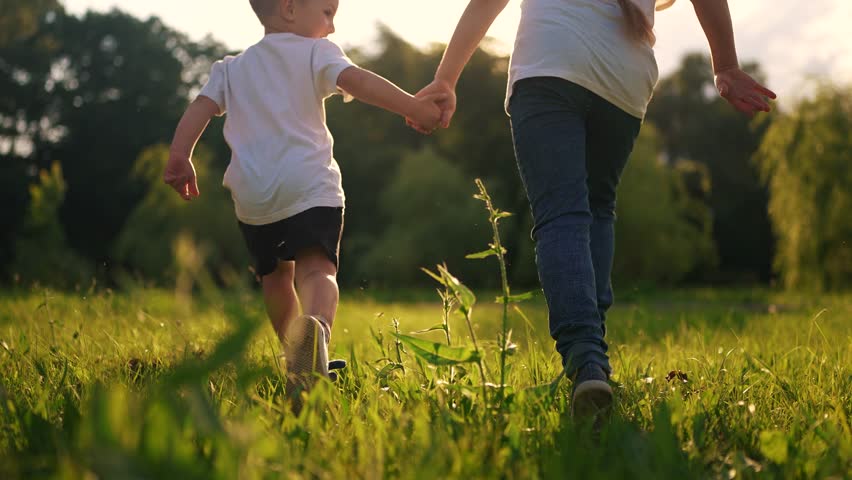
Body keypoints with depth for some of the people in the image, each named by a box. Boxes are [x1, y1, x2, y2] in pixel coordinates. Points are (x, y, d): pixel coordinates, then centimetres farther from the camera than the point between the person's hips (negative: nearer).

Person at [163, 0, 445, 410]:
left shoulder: (231, 68, 20)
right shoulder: (316, 52, 5)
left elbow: (201, 107, 8)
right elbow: (355, 80, -11)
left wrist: (179, 158, 4)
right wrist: (413, 107, -17)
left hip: (252, 195, 5)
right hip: (309, 184, -5)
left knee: (275, 276, 23)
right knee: (316, 268, -18)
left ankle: (298, 362, 35)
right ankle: (315, 329, -50)